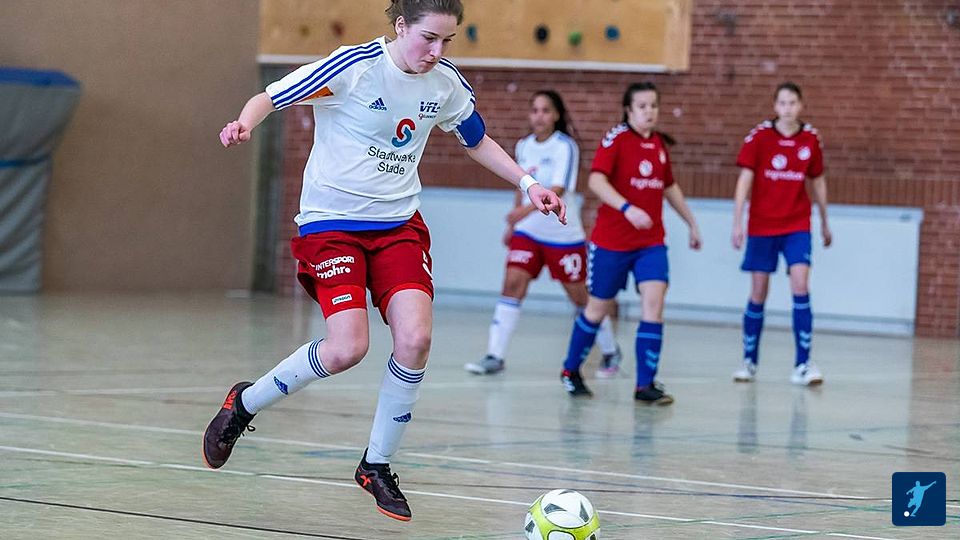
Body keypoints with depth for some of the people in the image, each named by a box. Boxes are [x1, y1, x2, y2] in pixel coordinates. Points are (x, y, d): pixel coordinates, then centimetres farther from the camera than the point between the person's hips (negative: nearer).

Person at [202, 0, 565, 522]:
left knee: (415, 338, -16)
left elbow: (477, 141, 20)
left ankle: (376, 466, 5)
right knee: (346, 348, -19)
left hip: (399, 224, 5)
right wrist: (244, 123, -32)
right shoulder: (352, 67, -15)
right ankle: (243, 403, 9)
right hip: (331, 220, -5)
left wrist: (528, 183, 11)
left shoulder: (446, 84, 1)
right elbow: (269, 97, -11)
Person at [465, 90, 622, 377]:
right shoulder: (523, 146, 5)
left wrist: (526, 210, -41)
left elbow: (558, 189, -27)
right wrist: (511, 225, 21)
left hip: (563, 234, -5)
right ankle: (494, 356, -11)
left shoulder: (566, 147, -14)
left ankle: (611, 353, 25)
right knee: (512, 284, -11)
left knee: (581, 297, 5)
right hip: (527, 232, 5)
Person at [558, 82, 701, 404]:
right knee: (599, 307, 8)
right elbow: (596, 180, -25)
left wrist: (691, 222, 29)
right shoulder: (616, 139, -10)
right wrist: (627, 208, -38)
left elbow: (670, 187, 25)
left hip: (651, 241, 4)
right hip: (611, 241, -4)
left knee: (654, 301, -13)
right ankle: (571, 371, 30)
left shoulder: (659, 143, 9)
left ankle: (646, 384, -11)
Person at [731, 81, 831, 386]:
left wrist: (825, 222, 21)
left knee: (800, 286, -14)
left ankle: (803, 364, -12)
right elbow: (745, 179, -6)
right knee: (758, 294, 4)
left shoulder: (811, 139, 2)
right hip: (762, 226, -1)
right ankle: (749, 361, 19)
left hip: (797, 226, 1)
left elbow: (817, 182, 14)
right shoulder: (759, 137, -5)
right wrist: (737, 222, -13)